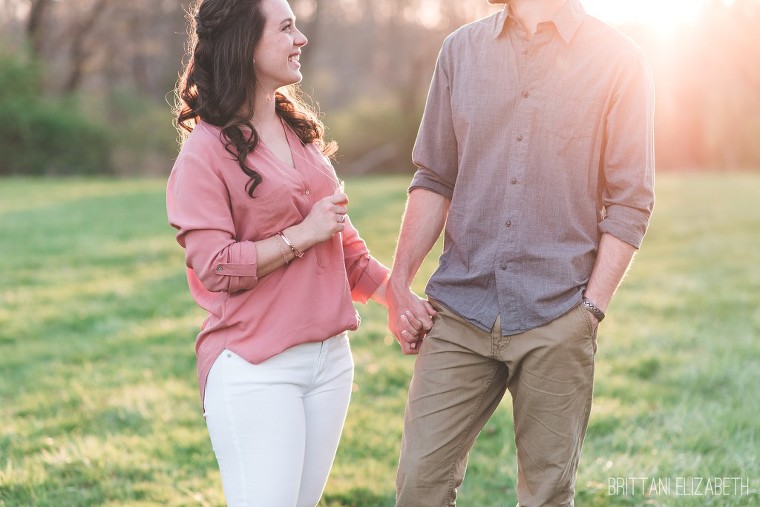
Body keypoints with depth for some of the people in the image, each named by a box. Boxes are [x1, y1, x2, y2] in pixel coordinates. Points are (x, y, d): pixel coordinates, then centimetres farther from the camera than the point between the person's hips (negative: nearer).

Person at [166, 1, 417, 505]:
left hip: (329, 358, 7)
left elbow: (341, 240, 19)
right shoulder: (206, 151, -8)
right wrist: (303, 235, -13)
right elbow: (214, 267, -14)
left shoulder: (302, 132, 14)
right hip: (255, 369, -7)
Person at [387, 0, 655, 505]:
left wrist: (591, 308, -8)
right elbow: (434, 179, 11)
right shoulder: (461, 49, 10)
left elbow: (630, 202, -2)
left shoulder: (619, 61, 0)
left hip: (556, 323, -2)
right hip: (460, 312, 3)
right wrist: (398, 285, 4)